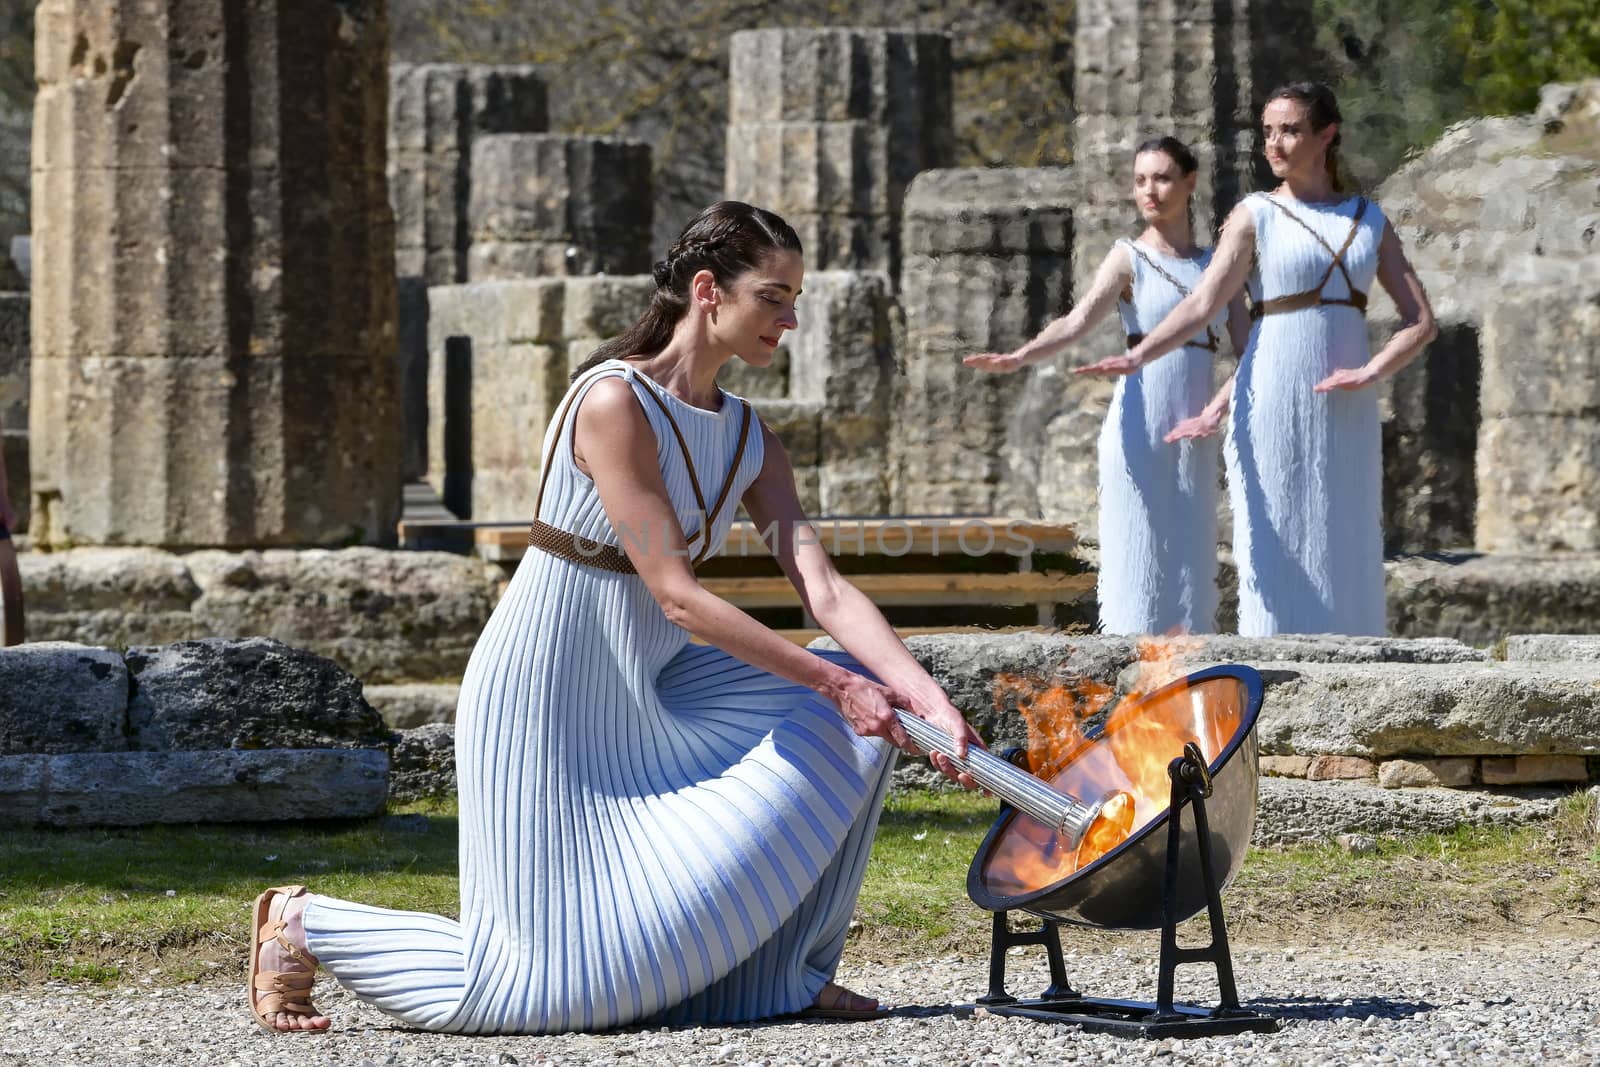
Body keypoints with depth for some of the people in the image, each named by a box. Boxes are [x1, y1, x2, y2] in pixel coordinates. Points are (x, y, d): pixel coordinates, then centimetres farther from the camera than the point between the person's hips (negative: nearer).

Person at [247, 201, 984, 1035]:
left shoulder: (747, 441, 4)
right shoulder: (614, 403, -20)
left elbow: (825, 591, -6)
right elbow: (677, 595, -23)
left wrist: (929, 700, -20)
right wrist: (831, 681, -24)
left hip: (649, 693, 8)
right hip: (551, 706, -8)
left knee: (851, 720, -7)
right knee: (551, 982, -9)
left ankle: (786, 968, 4)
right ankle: (303, 924, 12)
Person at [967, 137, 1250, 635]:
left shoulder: (1217, 263, 12)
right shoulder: (1129, 258, 1)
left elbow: (1248, 351, 7)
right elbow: (1079, 320, -16)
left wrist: (1215, 412, -10)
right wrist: (1019, 357, -35)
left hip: (1193, 438, 4)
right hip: (1139, 430, -4)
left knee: (1189, 562, 3)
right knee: (1137, 556, -8)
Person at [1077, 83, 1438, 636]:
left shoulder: (1369, 218, 10)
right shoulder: (1254, 216, 1)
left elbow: (1421, 322, 5)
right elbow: (1203, 303, -12)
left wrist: (1371, 373, -13)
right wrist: (1138, 356, -29)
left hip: (1344, 418, 3)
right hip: (1273, 410, -3)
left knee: (1345, 564, 3)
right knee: (1276, 561, -7)